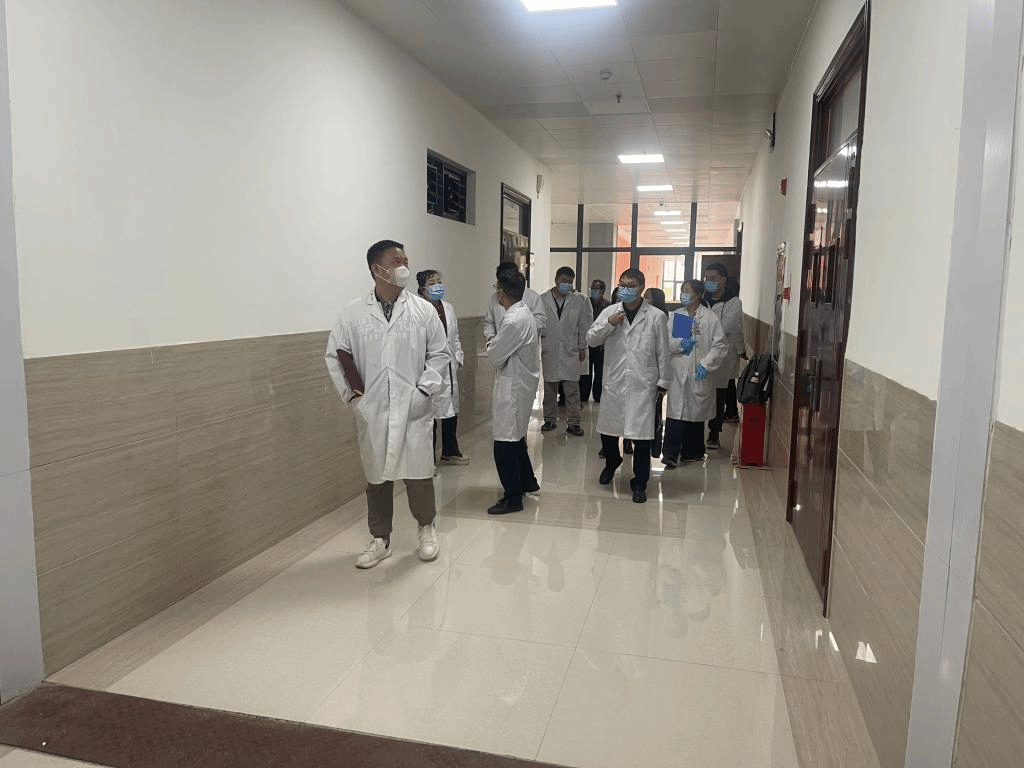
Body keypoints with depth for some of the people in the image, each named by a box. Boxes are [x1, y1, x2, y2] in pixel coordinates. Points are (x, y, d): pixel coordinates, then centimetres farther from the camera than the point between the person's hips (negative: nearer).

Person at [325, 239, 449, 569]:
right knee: (377, 475, 11)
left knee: (418, 471, 5)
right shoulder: (353, 313, 1)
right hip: (372, 411, 1)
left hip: (414, 410, 0)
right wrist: (352, 394, -1)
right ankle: (380, 539, 26)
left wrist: (424, 390, -5)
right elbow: (334, 355, 6)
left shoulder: (423, 310, 1)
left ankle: (426, 528, 29)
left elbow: (439, 354, 5)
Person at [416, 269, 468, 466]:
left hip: (449, 368, 8)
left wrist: (459, 357, 14)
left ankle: (450, 452, 32)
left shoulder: (448, 308, 13)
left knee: (451, 412, 16)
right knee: (429, 415, 0)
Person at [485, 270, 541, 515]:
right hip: (522, 381, 10)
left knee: (505, 444, -3)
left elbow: (495, 356, -17)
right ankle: (527, 481, 38)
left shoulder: (513, 321, -24)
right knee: (515, 437, 23)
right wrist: (497, 344, 6)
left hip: (512, 386, -10)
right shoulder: (525, 313, 7)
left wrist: (491, 345, 1)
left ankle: (513, 498, 6)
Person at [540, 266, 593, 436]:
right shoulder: (542, 300, 1)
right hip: (549, 352, 0)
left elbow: (583, 326, 10)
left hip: (570, 352, 0)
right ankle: (550, 419, 21)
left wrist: (582, 347, 11)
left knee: (572, 389, -1)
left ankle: (574, 422, 7)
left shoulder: (578, 301, 4)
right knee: (549, 388, 9)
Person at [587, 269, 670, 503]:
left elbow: (662, 353, 1)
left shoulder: (656, 316, -3)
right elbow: (590, 339, 0)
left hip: (642, 385, -3)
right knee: (607, 430, 15)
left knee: (642, 436, -1)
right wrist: (608, 324, -14)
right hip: (614, 383, 3)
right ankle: (611, 462, 45)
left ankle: (639, 483, 16)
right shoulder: (610, 312, 4)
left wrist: (662, 383, 3)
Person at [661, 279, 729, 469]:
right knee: (676, 413, -6)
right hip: (678, 374, 1)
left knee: (696, 413, 11)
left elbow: (721, 346, -4)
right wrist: (679, 343, -15)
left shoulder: (710, 318, -2)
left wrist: (706, 364, -12)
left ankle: (692, 452, 25)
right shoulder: (675, 316, 9)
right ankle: (670, 454, -6)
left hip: (699, 375, -1)